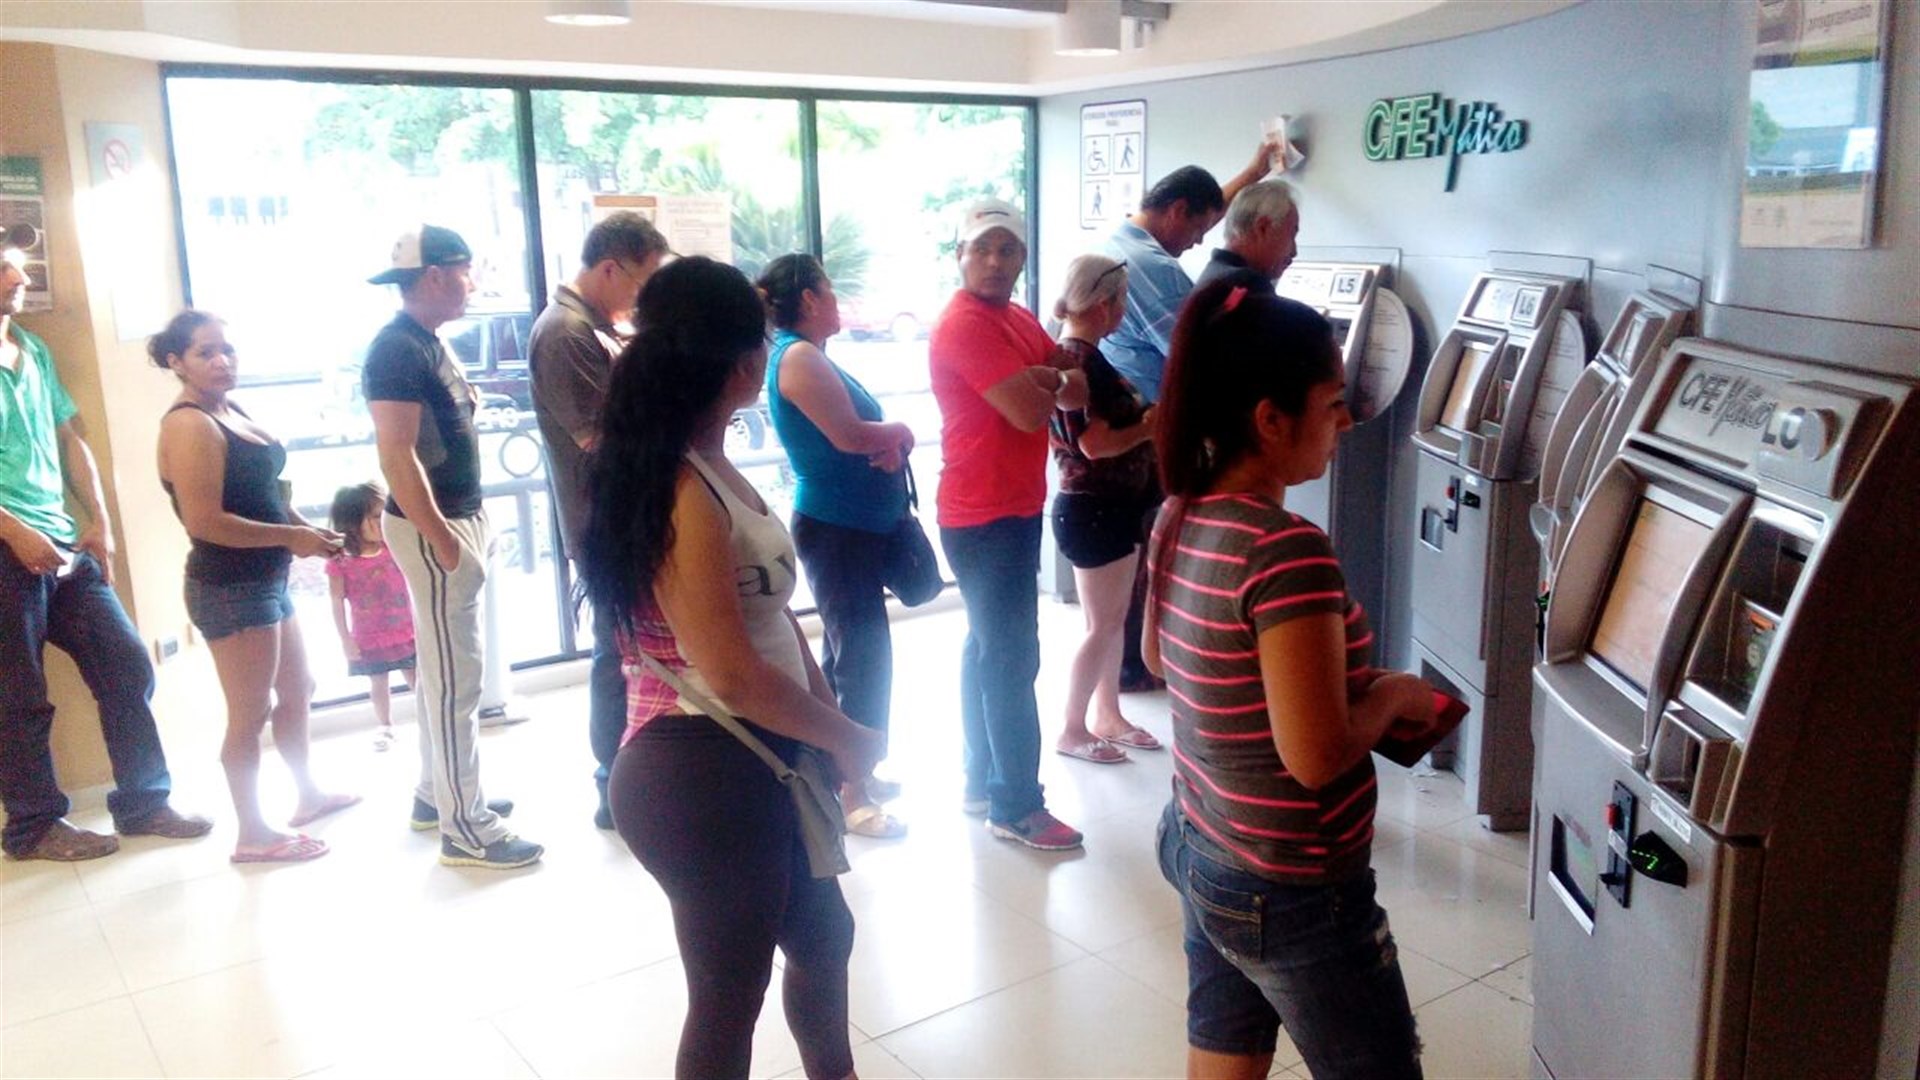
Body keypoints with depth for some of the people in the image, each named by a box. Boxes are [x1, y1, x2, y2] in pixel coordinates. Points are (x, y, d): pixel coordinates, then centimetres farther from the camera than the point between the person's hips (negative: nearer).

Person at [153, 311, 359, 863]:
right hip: (230, 589, -10)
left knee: (296, 691, 23)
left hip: (267, 581, 10)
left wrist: (306, 527, 4)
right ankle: (253, 834, 12)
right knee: (251, 713, -1)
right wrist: (292, 538, -19)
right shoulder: (190, 426, -19)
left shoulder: (229, 411, 11)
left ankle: (308, 795, 41)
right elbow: (204, 521, -26)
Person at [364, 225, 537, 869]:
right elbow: (397, 456, -23)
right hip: (435, 527, -10)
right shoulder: (397, 349, -17)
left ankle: (438, 794, 29)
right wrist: (443, 539, -23)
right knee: (454, 675, -6)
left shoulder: (428, 342, 13)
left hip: (457, 516, 10)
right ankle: (465, 827, 1)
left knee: (442, 666, 17)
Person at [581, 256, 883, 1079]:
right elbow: (732, 675, -25)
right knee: (729, 997, 10)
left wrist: (828, 719, 0)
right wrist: (847, 738, -11)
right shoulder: (683, 496, -22)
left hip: (749, 765, 10)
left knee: (823, 934, 26)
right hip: (703, 777, -10)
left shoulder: (707, 470, 7)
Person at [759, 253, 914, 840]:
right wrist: (900, 432, -5)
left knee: (851, 654, 18)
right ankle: (852, 793, 4)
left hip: (854, 527, 10)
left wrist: (888, 443, -8)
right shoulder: (798, 357, -15)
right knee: (865, 659, -5)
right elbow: (848, 436, -23)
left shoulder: (809, 357, 15)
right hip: (837, 529, -10)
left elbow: (861, 431, 13)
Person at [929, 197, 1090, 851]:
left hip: (1014, 509, 10)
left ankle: (983, 781, 28)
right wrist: (1050, 385, -3)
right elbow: (1029, 412, -25)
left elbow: (1077, 392, 8)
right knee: (1012, 658, -7)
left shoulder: (1019, 320, 13)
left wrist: (1038, 380, -13)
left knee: (989, 648, 16)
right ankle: (1016, 808, 2)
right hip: (986, 516, -10)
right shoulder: (964, 325, -18)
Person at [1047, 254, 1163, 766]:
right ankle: (1072, 730, 13)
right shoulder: (1083, 360, -21)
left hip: (1107, 506, 10)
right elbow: (1097, 444, -26)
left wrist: (1144, 416, 4)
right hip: (1094, 510, -10)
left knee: (1112, 619, 17)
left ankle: (1108, 716, 29)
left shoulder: (1071, 353, 10)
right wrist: (1152, 427, -13)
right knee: (1103, 626, 1)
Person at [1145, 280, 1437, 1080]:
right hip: (1291, 894, -8)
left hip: (1198, 850, 8)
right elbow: (1318, 758, -28)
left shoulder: (1180, 518, -2)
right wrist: (1393, 697, -8)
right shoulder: (1289, 551, -28)